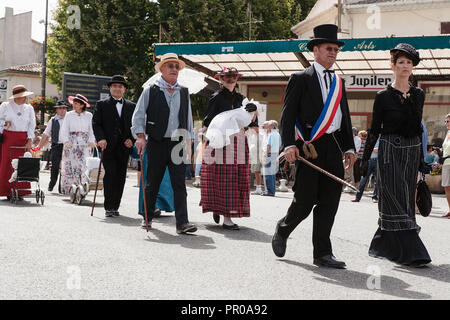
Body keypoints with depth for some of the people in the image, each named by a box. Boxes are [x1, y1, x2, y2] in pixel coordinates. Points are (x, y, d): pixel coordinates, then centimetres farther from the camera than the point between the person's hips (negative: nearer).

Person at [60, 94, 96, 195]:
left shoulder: (88, 116, 9)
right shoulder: (69, 115, 8)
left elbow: (92, 130, 8)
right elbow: (64, 130, 3)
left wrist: (91, 141, -8)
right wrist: (66, 141, -13)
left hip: (84, 144, 0)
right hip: (71, 144, 0)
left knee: (83, 165, -11)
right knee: (69, 165, -4)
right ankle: (68, 188, 2)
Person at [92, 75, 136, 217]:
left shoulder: (131, 106, 14)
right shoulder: (102, 104, 7)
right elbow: (96, 123, 1)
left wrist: (131, 139, -3)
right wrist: (101, 138, -13)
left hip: (124, 147, 3)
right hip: (108, 146, -3)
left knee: (120, 177, 3)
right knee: (110, 174, -12)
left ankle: (115, 207, 11)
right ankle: (108, 207, -8)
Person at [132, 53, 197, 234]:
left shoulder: (184, 93, 14)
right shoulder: (150, 91, 3)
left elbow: (188, 119, 19)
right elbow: (138, 115, 1)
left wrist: (188, 143, 13)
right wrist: (140, 136, -11)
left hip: (177, 144, 2)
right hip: (156, 143, -2)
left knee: (179, 184, -6)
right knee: (152, 183, 6)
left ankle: (182, 223, -9)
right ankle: (148, 217, 22)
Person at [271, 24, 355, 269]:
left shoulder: (339, 82, 19)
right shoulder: (301, 79, 2)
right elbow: (288, 114, -4)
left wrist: (349, 148, 13)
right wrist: (289, 145, -15)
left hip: (333, 147, 5)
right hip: (309, 147, -5)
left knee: (329, 203, 3)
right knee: (304, 202, -2)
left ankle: (322, 254, 8)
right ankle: (282, 230, 26)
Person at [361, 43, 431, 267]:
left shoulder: (418, 95, 10)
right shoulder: (383, 96, -3)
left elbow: (418, 128, 17)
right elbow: (374, 130, -1)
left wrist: (421, 158, 16)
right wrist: (365, 159, -3)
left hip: (411, 151, 5)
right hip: (389, 150, -5)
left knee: (405, 200, 8)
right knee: (395, 200, -10)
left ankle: (383, 246, 21)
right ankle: (411, 252, -10)